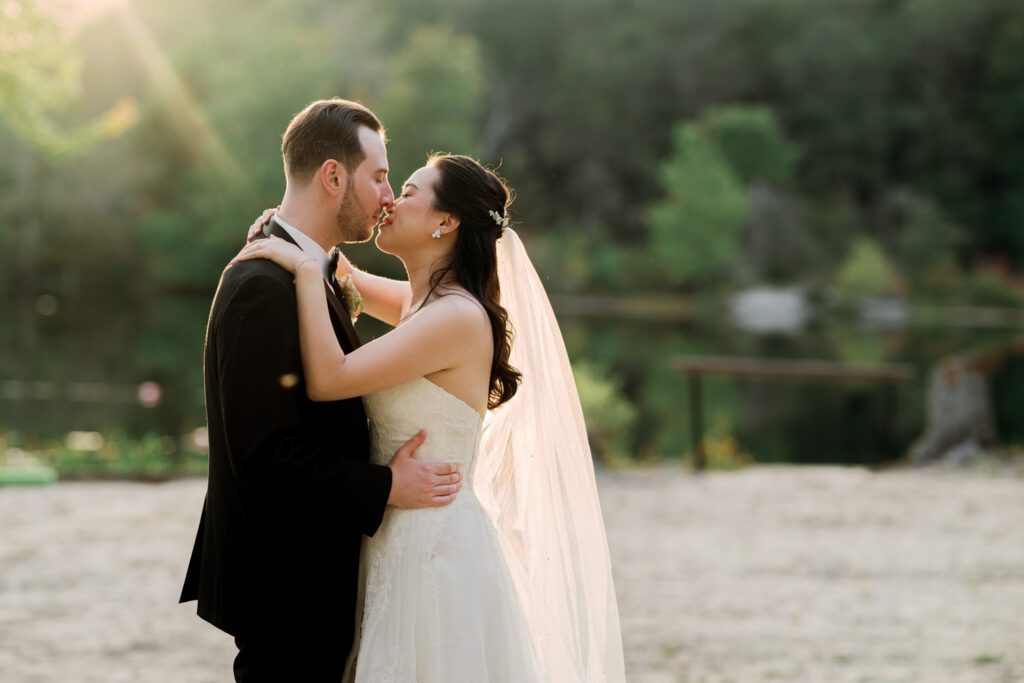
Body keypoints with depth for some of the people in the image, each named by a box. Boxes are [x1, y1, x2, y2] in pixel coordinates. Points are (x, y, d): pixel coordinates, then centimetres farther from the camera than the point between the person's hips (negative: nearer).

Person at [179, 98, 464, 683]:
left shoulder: (307, 275, 13)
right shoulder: (264, 288, -20)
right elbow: (266, 457, -25)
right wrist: (386, 487, -19)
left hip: (312, 579, 10)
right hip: (288, 589, -10)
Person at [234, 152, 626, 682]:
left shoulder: (459, 317, -19)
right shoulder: (424, 303, 8)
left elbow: (327, 379, -24)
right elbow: (351, 281, 29)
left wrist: (306, 271, -18)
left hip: (433, 545, -9)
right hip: (401, 540, 9)